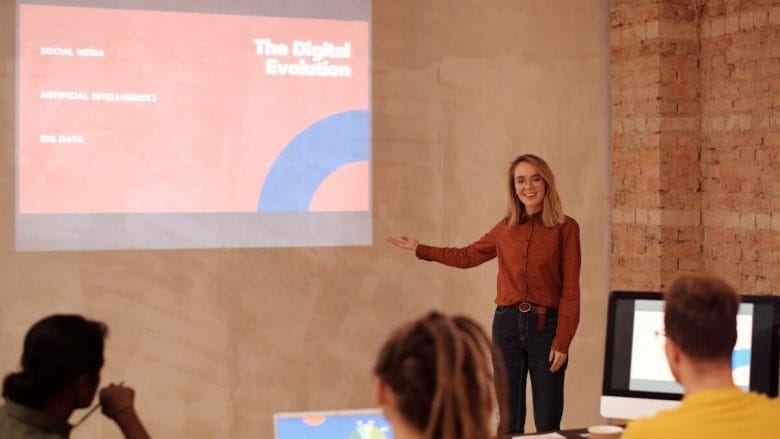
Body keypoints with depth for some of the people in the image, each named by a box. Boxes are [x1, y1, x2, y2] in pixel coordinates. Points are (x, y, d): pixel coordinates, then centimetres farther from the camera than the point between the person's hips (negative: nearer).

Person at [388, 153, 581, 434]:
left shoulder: (566, 228, -3)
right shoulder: (505, 228, 8)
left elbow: (570, 290, -5)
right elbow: (467, 256, 24)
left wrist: (562, 342, -11)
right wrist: (419, 249, 24)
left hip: (546, 326, -4)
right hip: (507, 323, 4)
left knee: (548, 425, 1)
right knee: (509, 422, 9)